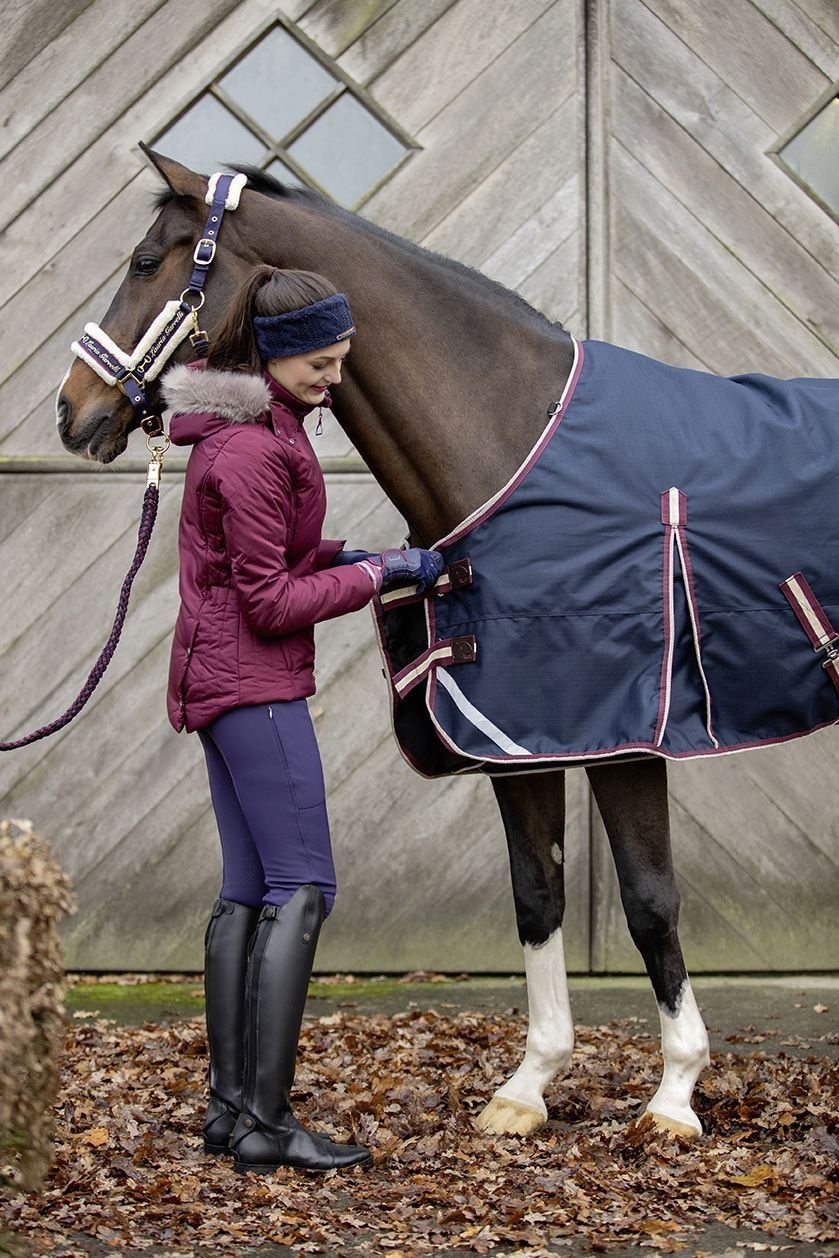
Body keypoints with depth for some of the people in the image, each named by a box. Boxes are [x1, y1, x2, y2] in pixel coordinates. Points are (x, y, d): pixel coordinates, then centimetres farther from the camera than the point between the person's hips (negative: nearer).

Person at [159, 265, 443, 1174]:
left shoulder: (247, 423, 13)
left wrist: (339, 558, 7)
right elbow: (271, 602, -18)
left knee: (248, 889, 11)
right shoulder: (252, 449, -19)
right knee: (303, 887, -10)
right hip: (254, 681, -11)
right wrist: (378, 573, -12)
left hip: (221, 679, 11)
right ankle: (264, 1122, -12)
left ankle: (229, 1105, 14)